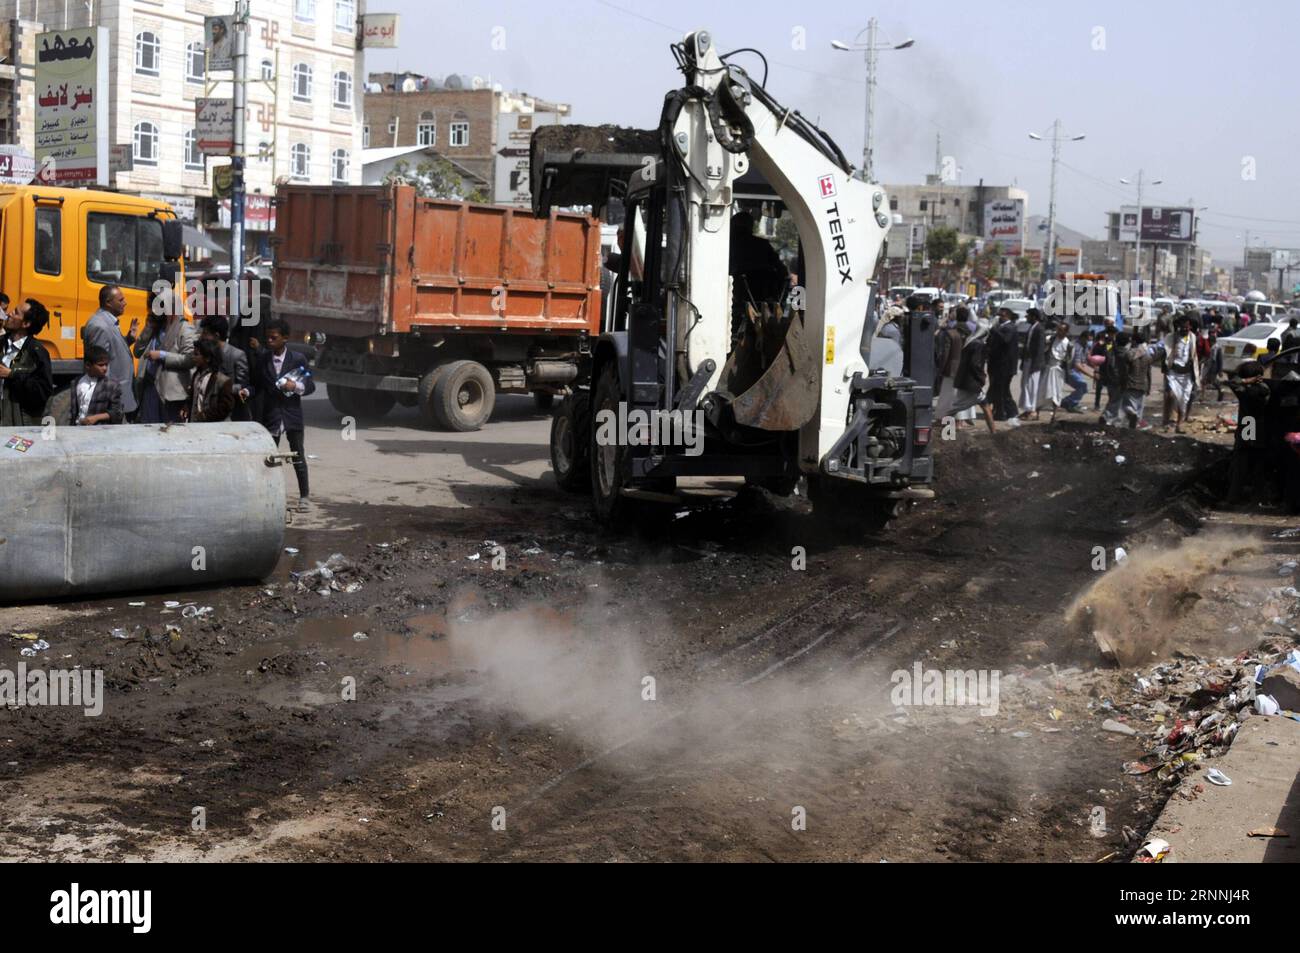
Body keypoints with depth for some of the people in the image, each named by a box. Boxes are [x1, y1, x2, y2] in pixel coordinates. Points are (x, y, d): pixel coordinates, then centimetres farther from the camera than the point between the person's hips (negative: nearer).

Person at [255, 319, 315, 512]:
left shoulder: (297, 359, -6)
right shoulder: (261, 358, -1)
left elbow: (310, 385, -2)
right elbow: (256, 383, 6)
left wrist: (296, 386, -19)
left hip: (292, 414, -2)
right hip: (271, 414, 2)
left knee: (298, 457, 5)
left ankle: (303, 497, 13)